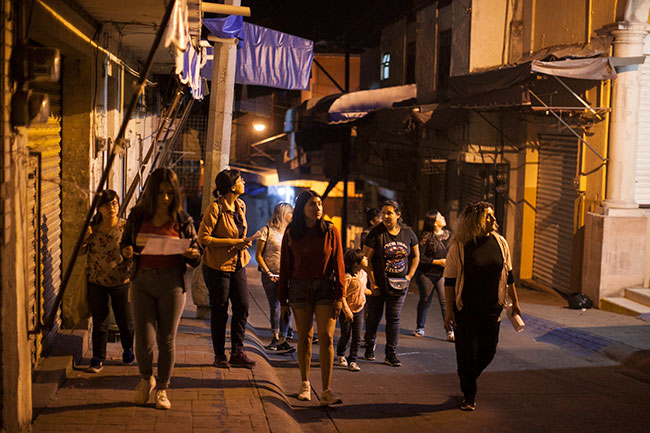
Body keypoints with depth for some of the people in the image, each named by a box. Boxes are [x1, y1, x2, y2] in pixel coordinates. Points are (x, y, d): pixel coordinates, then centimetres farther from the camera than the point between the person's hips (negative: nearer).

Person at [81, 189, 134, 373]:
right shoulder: (93, 227, -1)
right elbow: (81, 252, 4)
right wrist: (85, 238, -14)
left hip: (121, 281, -2)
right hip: (96, 282, 2)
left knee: (125, 320, 8)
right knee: (99, 322, 6)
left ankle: (128, 349, 36)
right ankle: (98, 358, 18)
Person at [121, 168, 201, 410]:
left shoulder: (182, 220, 1)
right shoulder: (137, 216, 4)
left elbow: (196, 258, 7)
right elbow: (125, 243, 15)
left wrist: (193, 255, -16)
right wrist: (126, 251, -8)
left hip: (171, 283, -1)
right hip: (143, 282, 1)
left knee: (166, 340, 5)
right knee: (144, 340, -4)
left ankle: (162, 389, 23)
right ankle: (146, 379, 27)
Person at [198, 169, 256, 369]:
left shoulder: (241, 206, 7)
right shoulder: (215, 208, -16)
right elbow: (203, 238, -19)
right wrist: (233, 243, -21)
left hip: (238, 264, 7)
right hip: (218, 266, -6)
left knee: (242, 308, 2)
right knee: (219, 312, 3)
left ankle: (237, 353, 11)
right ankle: (219, 356, 15)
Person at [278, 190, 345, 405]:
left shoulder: (330, 231, -2)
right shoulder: (291, 234, 1)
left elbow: (338, 265, -1)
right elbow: (285, 268, 6)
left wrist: (339, 296, -6)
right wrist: (283, 300, 5)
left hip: (325, 287, -1)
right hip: (300, 288, 1)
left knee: (326, 337, -8)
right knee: (304, 337, 7)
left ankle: (327, 391, -8)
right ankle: (305, 384, 24)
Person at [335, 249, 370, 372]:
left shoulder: (363, 274, 3)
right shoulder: (347, 277, -22)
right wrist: (347, 311, -25)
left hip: (359, 310, 6)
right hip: (346, 311, -6)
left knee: (357, 337, 3)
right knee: (345, 336, 8)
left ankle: (352, 361, 12)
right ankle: (340, 355, 34)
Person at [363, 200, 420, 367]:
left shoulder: (408, 232, 1)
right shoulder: (376, 233, -10)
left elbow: (415, 256, 14)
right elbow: (366, 259, -9)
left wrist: (409, 275, 4)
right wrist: (372, 283, -12)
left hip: (398, 284, 2)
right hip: (378, 283, -2)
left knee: (394, 318, 2)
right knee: (374, 316, 8)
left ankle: (391, 354, 9)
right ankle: (370, 346, 31)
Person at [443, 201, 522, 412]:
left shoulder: (499, 242, 3)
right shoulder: (459, 246, -9)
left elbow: (508, 274, 12)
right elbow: (449, 280, -6)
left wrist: (514, 301, 13)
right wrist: (450, 309, -8)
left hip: (492, 308, 4)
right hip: (466, 309, -4)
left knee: (488, 351, 8)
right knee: (466, 353, 1)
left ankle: (468, 379, 35)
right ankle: (469, 395, 17)